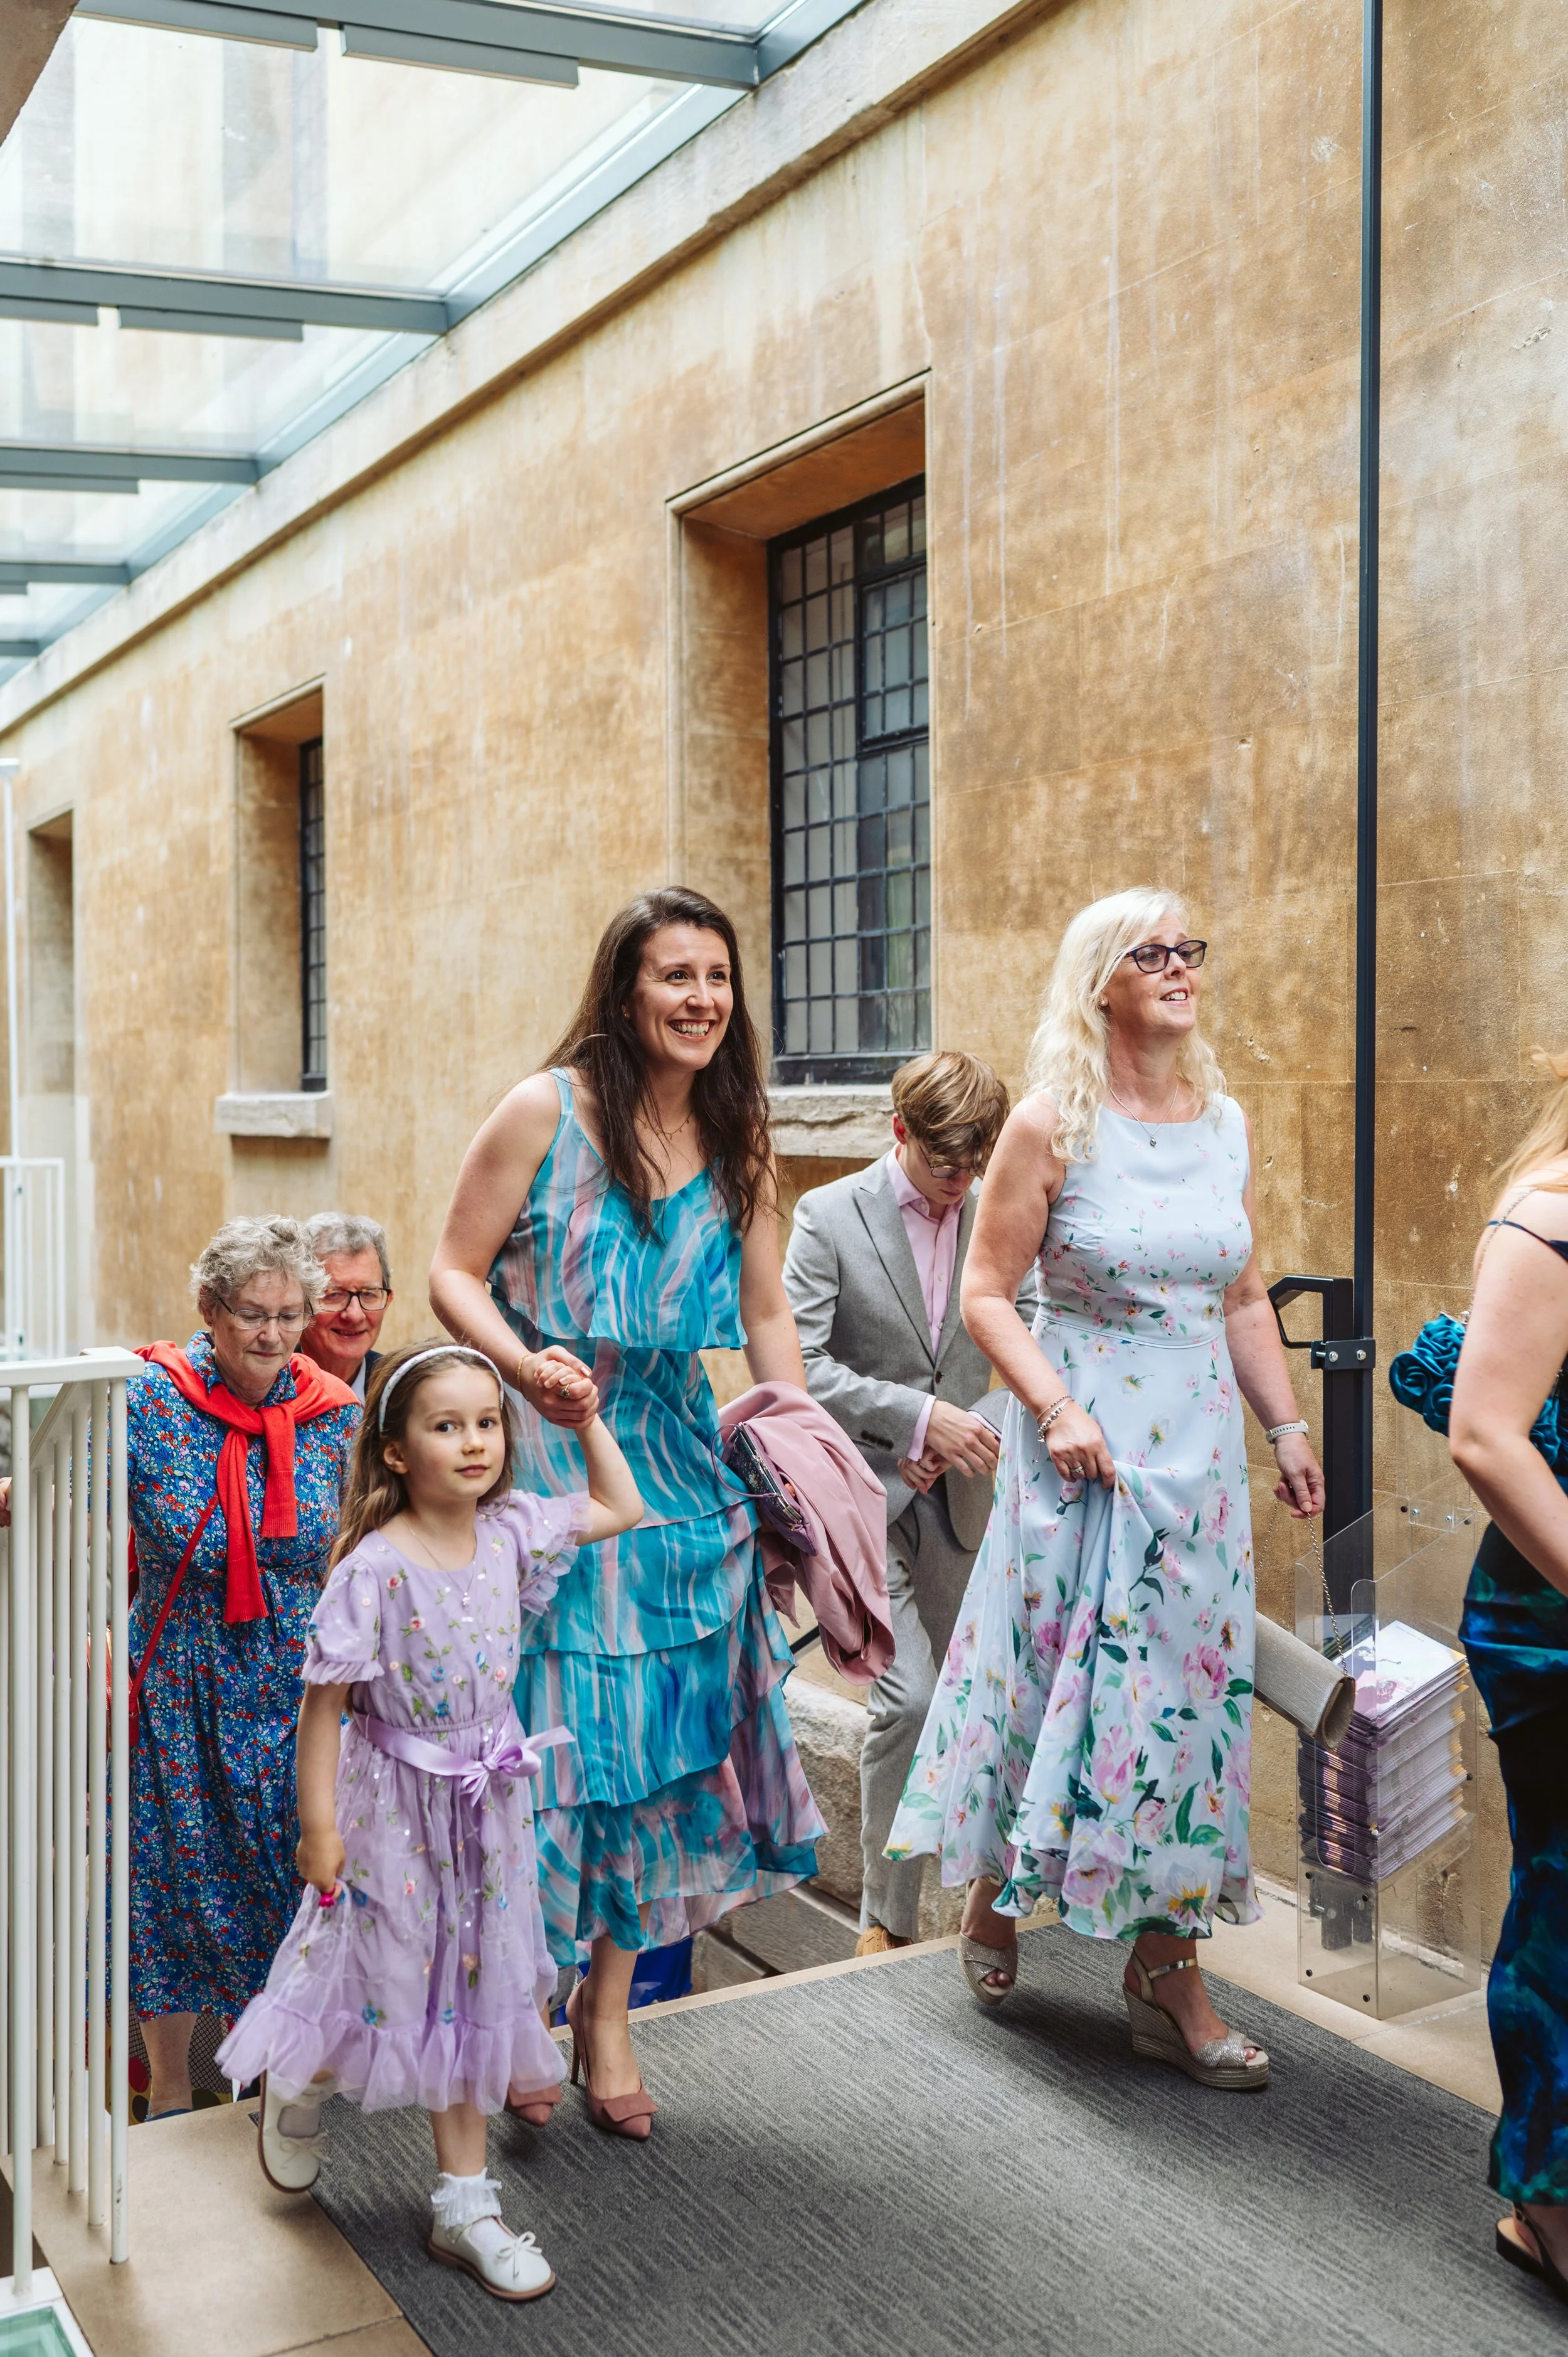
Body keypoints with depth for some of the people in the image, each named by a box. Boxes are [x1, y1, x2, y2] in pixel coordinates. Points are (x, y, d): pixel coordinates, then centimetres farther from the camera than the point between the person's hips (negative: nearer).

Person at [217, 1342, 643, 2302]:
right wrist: (319, 1825, -13)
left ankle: (465, 2203, 25)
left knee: (474, 1988, 12)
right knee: (392, 1978, 11)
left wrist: (587, 1416, 0)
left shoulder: (511, 1531, -7)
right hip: (397, 1801, -5)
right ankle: (300, 2082, 46)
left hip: (488, 1800, 5)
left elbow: (622, 1508, 8)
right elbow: (326, 1700, -15)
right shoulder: (375, 1567, -21)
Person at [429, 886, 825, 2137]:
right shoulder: (546, 1110, -8)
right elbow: (453, 1273, -7)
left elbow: (768, 1315, 11)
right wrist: (529, 1366, -24)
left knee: (663, 1727, 7)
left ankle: (610, 2007, 25)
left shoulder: (736, 1139, 7)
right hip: (544, 1458, -4)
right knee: (554, 1728, -1)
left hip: (677, 1459, 5)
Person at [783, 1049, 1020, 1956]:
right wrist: (919, 1415, -22)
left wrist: (945, 1440, -4)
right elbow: (794, 1364, -15)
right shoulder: (830, 1216, -9)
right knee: (909, 1695, -13)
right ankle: (888, 1915, 4)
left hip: (951, 1495, 4)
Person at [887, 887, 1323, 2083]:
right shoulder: (1053, 1127, -8)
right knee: (1058, 1670, 6)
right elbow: (988, 1291, -9)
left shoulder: (1228, 1122, 7)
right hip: (1086, 1439, -4)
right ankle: (994, 1894, 33)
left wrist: (1289, 1426, 9)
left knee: (1185, 1683, 7)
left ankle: (1167, 1969, 18)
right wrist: (1058, 1411, -19)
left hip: (1200, 1439, 5)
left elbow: (1246, 1299, 13)